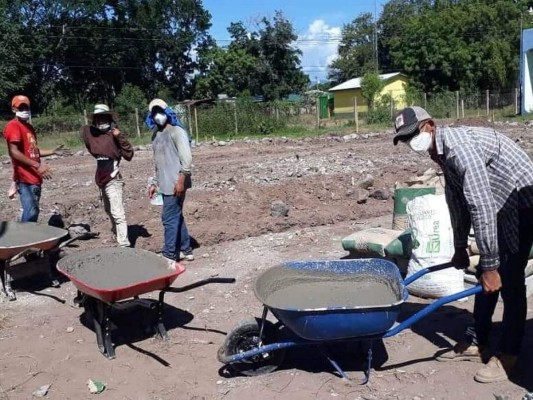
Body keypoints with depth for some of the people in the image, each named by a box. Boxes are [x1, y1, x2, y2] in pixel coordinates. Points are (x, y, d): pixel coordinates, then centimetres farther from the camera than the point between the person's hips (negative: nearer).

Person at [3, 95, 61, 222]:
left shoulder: (29, 127, 18)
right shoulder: (13, 126, -10)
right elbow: (14, 152, -20)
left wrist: (52, 151, 14)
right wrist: (37, 165, -24)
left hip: (35, 177, 9)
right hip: (25, 178, -9)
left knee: (34, 211, 13)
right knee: (31, 212, -16)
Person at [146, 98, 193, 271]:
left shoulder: (176, 131, -8)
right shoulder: (156, 135, 16)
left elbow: (186, 157, -16)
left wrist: (181, 179, -23)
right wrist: (155, 183, 19)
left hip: (175, 183, -9)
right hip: (165, 184, 9)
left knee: (170, 219, -7)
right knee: (176, 217, 14)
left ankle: (169, 256, 0)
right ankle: (185, 250, 24)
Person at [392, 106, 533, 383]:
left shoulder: (460, 146, -29)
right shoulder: (441, 151, 2)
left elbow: (481, 207, -32)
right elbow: (457, 199, 13)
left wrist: (490, 265, -29)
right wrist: (460, 247, 19)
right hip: (499, 205, 9)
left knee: (509, 280, -7)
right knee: (484, 277, 10)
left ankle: (507, 355, 6)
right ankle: (476, 343, 21)